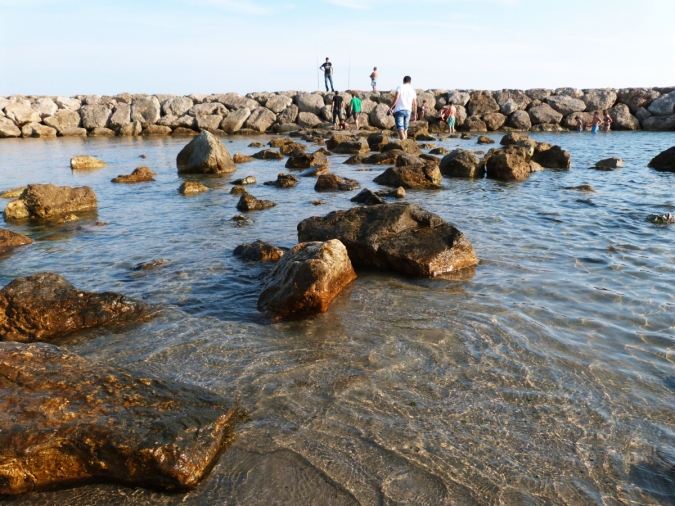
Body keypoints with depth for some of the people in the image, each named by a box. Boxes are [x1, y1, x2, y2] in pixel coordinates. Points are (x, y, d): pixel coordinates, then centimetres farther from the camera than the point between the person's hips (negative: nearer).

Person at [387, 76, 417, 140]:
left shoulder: (400, 87, -1)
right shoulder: (412, 90, 11)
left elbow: (396, 98, -14)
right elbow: (415, 104, 10)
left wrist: (391, 107, -9)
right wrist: (415, 115, 17)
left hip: (399, 110, -4)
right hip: (408, 111, 4)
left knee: (400, 128, -9)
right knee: (405, 129, 15)